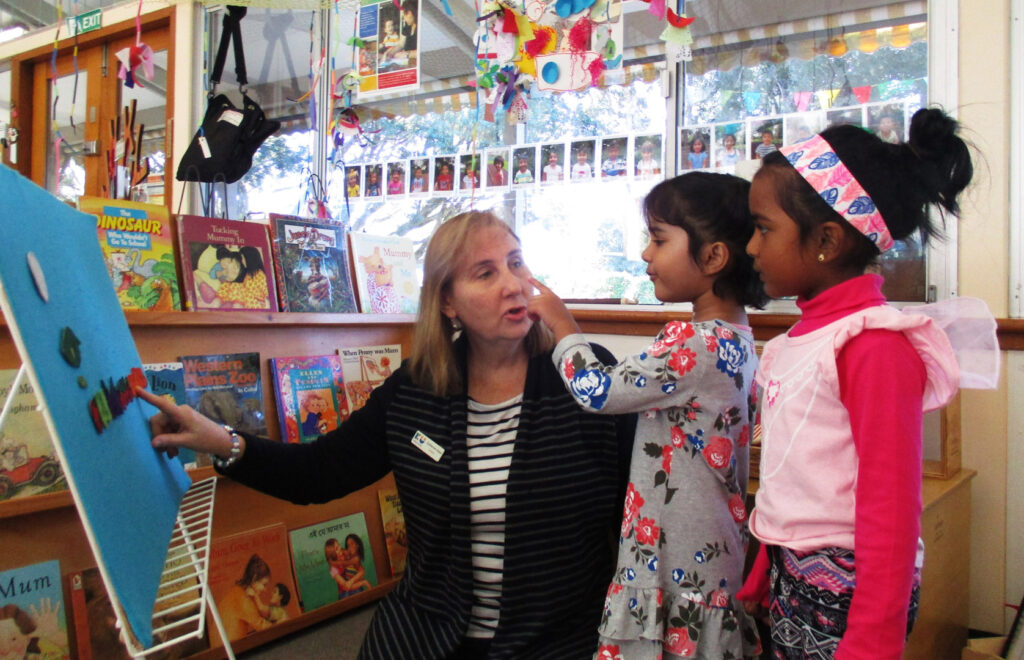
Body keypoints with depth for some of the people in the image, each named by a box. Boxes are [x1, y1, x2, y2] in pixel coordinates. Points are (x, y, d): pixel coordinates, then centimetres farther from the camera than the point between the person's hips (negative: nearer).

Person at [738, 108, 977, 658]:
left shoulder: (874, 345, -18)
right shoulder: (805, 335, 6)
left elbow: (890, 509, -19)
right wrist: (764, 575, 16)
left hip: (846, 588, -7)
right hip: (792, 576, 7)